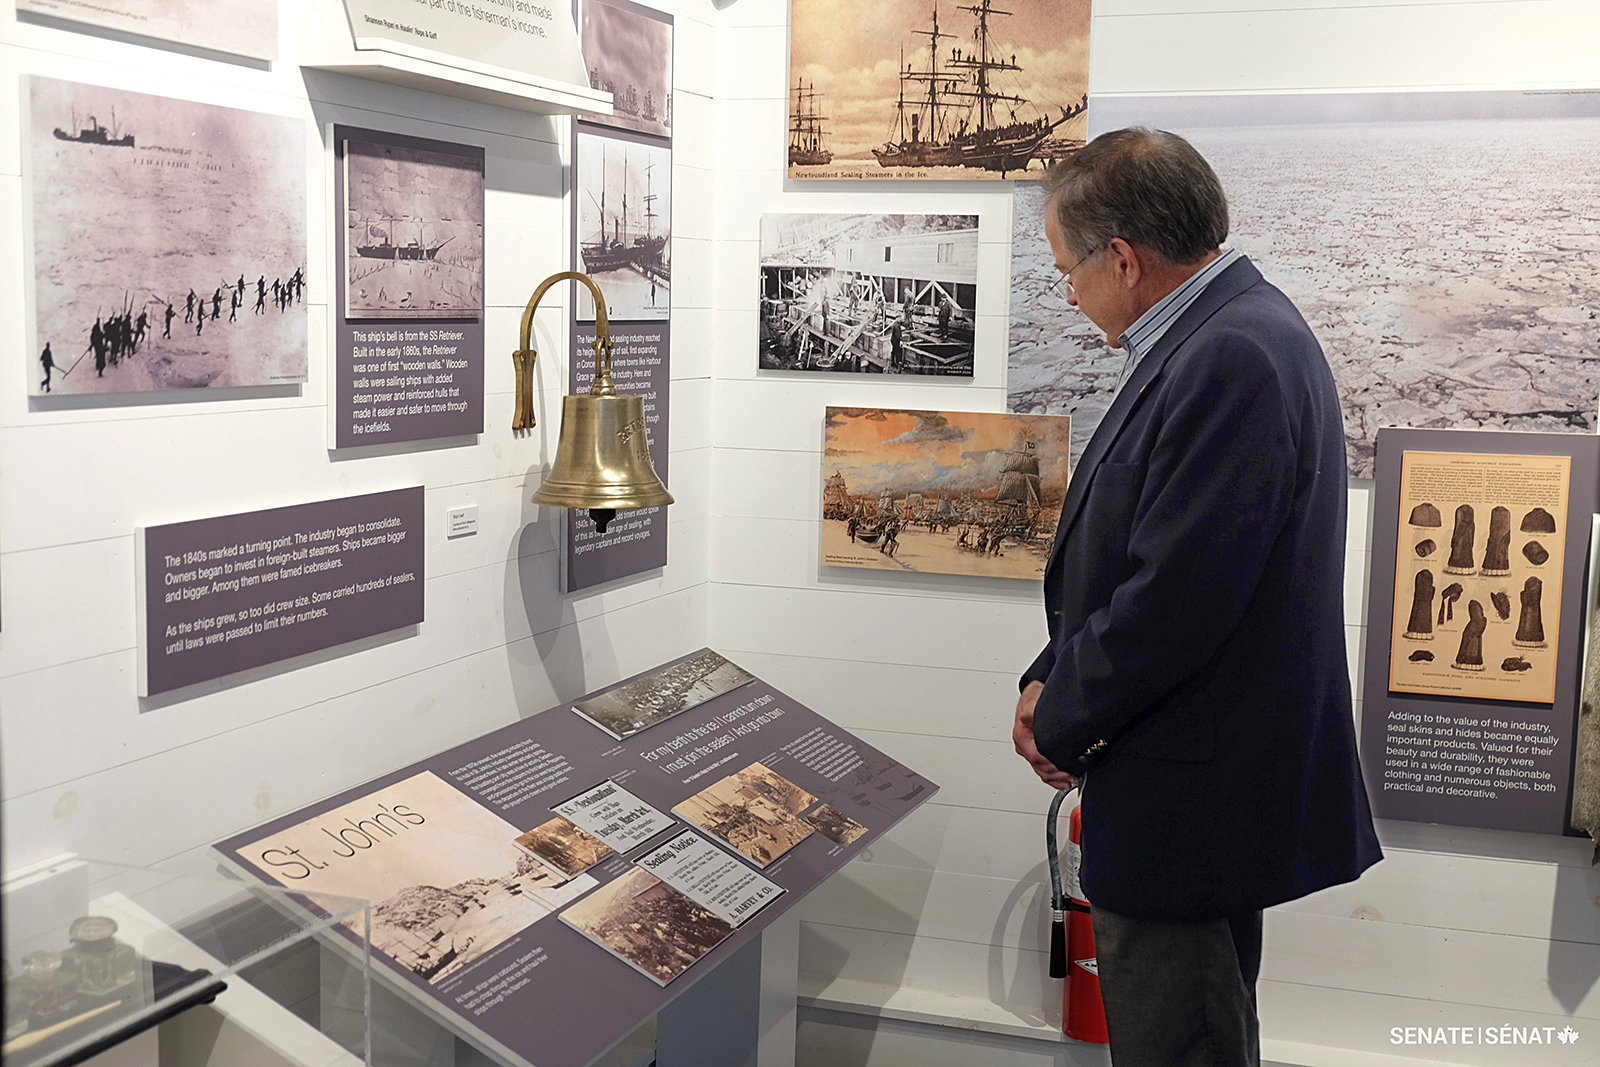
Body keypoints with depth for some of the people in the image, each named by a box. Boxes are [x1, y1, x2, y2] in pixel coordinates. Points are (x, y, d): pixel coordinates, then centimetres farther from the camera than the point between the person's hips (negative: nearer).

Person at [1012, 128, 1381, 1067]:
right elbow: (1132, 553, 14)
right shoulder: (1226, 334, 9)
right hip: (1208, 785, 10)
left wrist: (1063, 725, -11)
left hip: (1191, 803, -10)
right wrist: (1053, 681, 4)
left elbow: (1176, 595, -26)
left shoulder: (1234, 359, -24)